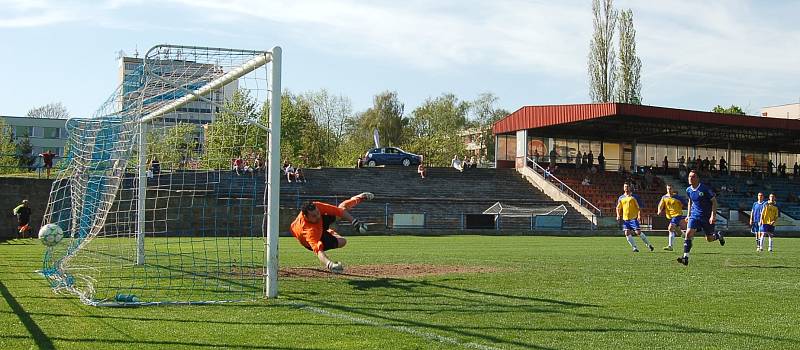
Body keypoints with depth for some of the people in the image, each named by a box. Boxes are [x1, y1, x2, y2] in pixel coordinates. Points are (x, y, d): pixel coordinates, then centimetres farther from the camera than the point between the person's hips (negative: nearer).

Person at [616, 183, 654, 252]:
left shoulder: (634, 197, 1)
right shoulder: (621, 198, 13)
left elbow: (639, 207, -1)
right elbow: (618, 208, 18)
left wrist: (639, 215, -14)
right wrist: (618, 215, 1)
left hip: (633, 218, -4)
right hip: (625, 219, 4)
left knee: (638, 232, -11)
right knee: (627, 233, -7)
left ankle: (648, 244, 7)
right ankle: (634, 248, 2)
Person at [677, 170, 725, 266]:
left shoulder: (704, 189, -16)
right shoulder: (688, 190, 1)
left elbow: (714, 201, -11)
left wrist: (713, 216, -18)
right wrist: (688, 215, 16)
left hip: (707, 217, -4)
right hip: (695, 216, 4)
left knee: (709, 239, 7)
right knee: (688, 233, -17)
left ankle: (719, 235, 43)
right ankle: (685, 257, -17)